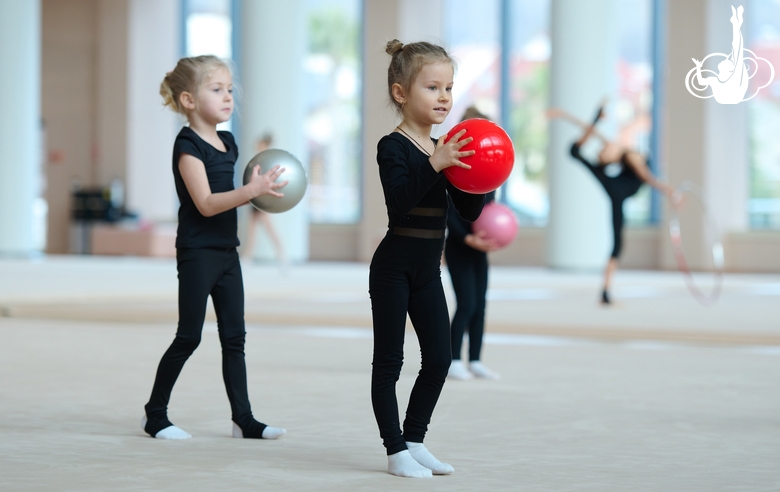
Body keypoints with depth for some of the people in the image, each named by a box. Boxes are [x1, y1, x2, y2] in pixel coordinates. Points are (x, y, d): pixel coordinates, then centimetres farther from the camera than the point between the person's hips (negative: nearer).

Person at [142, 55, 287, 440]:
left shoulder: (228, 143, 12)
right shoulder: (188, 146, -14)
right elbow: (205, 203, -23)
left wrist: (258, 192, 4)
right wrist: (251, 190, -32)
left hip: (226, 252, 8)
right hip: (197, 253, -8)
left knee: (234, 336, 6)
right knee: (189, 337, -2)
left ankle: (243, 419, 9)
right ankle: (155, 414, 11)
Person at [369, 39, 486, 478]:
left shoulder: (445, 151, 10)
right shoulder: (394, 147, -12)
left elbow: (469, 212, 10)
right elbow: (399, 201, -27)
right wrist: (434, 165, -34)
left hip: (428, 270, 7)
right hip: (395, 266, -7)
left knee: (439, 358, 6)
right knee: (390, 359, 0)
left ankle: (415, 441, 19)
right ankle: (396, 451, 7)